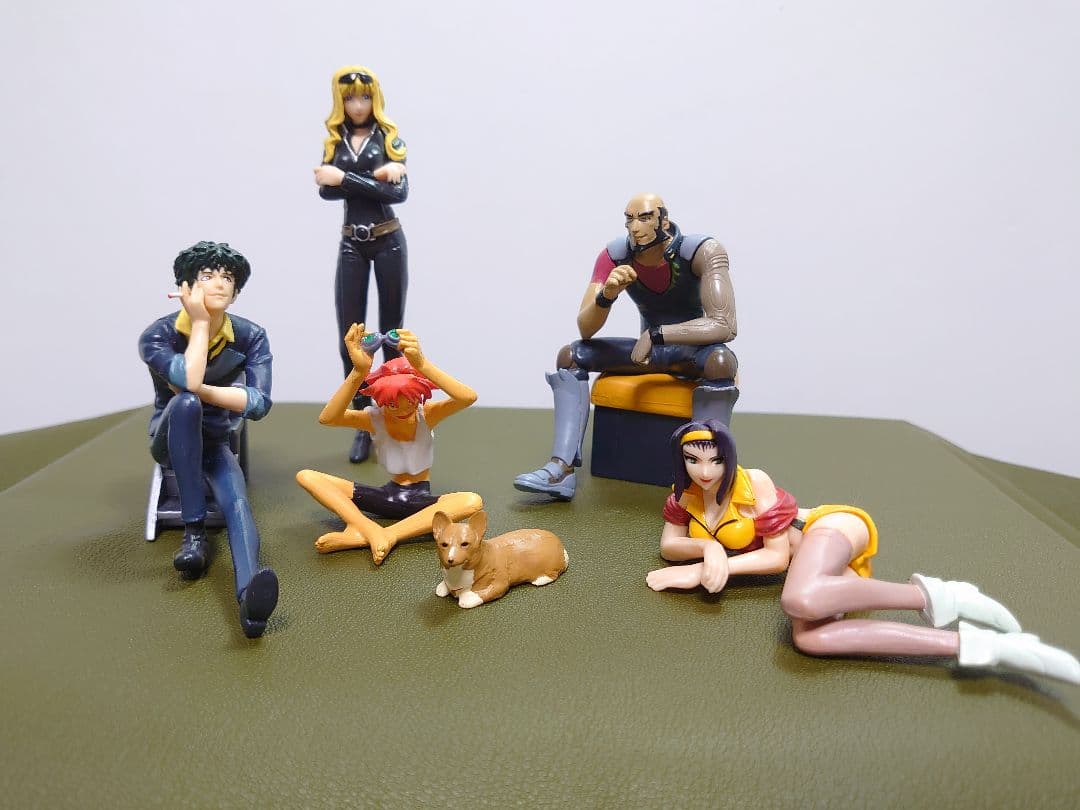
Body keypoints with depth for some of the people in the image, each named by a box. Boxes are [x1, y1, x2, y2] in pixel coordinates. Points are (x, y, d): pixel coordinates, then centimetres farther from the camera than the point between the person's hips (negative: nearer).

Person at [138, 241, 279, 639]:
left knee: (238, 503, -32)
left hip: (214, 441, 1)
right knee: (185, 403, -37)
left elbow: (259, 403, -23)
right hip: (170, 437, -1)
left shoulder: (251, 336, -11)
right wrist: (200, 321, -27)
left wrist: (200, 390, -27)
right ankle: (194, 531, -34)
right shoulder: (158, 334, -18)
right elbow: (189, 381, -38)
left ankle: (248, 594, -62)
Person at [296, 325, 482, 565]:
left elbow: (469, 397, -37)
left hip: (420, 499, -1)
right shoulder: (374, 419, -12)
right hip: (388, 495, 2)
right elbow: (327, 418, -32)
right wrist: (359, 371, -47)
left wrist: (421, 364, -49)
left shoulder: (427, 414, -15)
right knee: (306, 477, -13)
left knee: (473, 502, -36)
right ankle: (369, 528, -36)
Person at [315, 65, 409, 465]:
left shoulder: (389, 138, 1)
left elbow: (399, 192, -14)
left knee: (391, 332, 5)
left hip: (388, 242, -2)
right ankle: (362, 426, 6)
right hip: (351, 245, 2)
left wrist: (346, 179, -15)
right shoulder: (333, 142, 8)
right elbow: (325, 190, -9)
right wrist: (374, 178, -17)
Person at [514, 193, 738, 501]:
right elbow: (585, 330, -14)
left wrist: (658, 334, -39)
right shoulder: (614, 256, -13)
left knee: (721, 359, -39)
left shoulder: (702, 252, -23)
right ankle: (562, 469, -25)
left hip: (694, 350, -4)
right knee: (570, 355, -11)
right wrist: (606, 295, -35)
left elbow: (725, 326, -33)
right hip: (649, 348, 4)